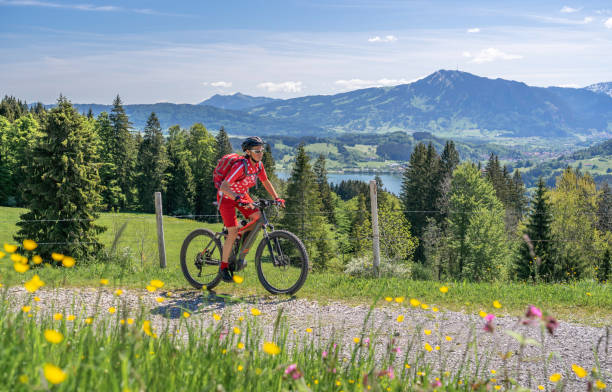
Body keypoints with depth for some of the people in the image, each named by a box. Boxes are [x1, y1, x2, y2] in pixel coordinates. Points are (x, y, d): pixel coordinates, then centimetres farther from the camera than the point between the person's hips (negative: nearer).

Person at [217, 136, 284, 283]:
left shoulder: (259, 165, -10)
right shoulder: (241, 166, -32)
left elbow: (265, 182, 8)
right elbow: (224, 187, -40)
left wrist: (276, 198, -2)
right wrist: (239, 200, -52)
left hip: (242, 195, 7)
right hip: (226, 197, -7)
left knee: (258, 218, -11)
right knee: (233, 232, -14)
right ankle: (224, 266, 2)